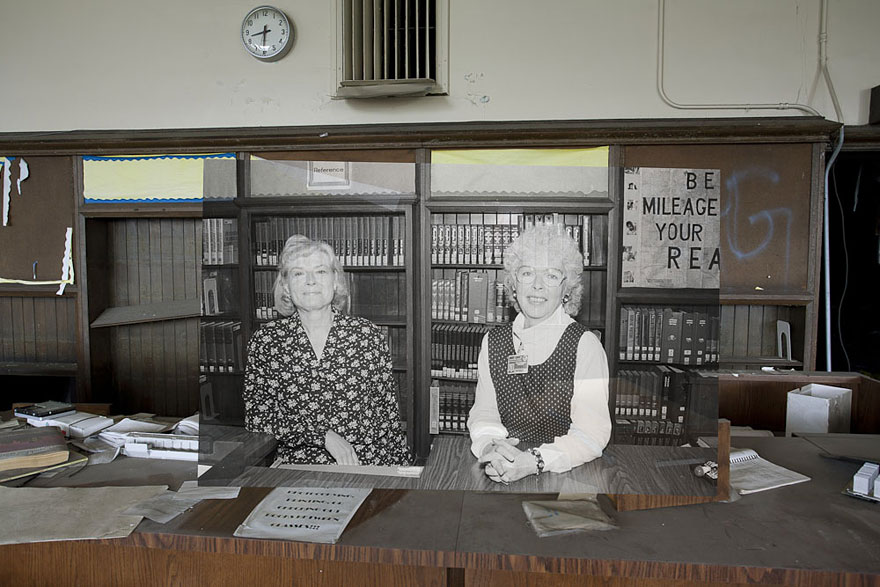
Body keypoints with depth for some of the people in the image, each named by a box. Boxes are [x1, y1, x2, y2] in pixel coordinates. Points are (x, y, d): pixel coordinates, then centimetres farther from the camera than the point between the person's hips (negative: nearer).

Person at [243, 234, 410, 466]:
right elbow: (256, 419, 0)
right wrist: (324, 436, -11)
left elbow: (388, 412, 8)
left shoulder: (368, 334, 3)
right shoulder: (265, 340, 3)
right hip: (296, 462, 0)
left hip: (369, 461, 1)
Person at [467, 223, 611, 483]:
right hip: (502, 472, 3)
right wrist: (489, 446, -17)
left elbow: (592, 432, -11)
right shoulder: (493, 340, 6)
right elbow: (483, 412, 5)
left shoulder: (585, 344, -6)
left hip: (569, 476, -3)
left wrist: (535, 462, -24)